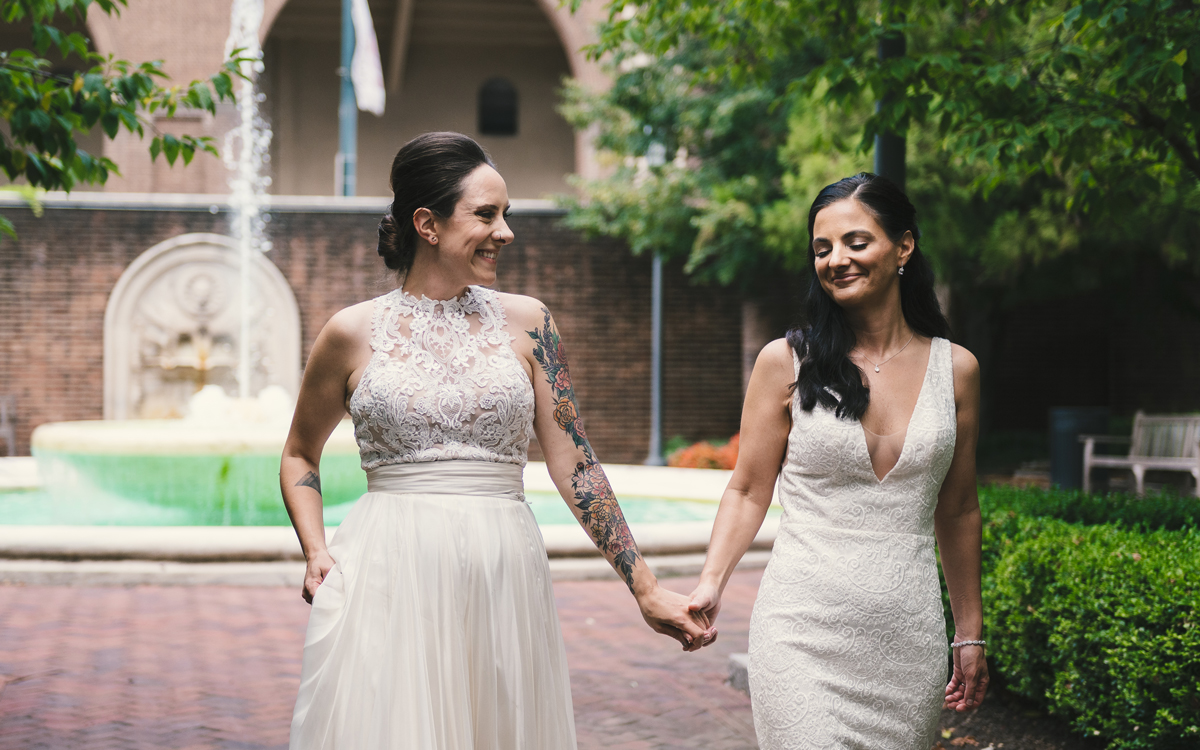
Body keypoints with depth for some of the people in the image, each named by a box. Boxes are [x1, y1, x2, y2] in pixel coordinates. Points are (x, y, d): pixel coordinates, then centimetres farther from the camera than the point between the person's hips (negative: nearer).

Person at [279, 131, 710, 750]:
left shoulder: (525, 323, 6)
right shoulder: (354, 333, 3)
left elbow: (573, 464, 6)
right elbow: (300, 455, 16)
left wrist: (645, 589, 2)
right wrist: (314, 549, -1)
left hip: (503, 580, 2)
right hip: (388, 578, -2)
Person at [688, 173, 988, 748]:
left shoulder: (955, 369, 6)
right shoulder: (786, 362, 0)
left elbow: (957, 510, 13)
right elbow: (748, 491, 3)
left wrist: (970, 634, 16)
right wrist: (710, 583, -12)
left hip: (909, 636, 3)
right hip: (805, 632, -2)